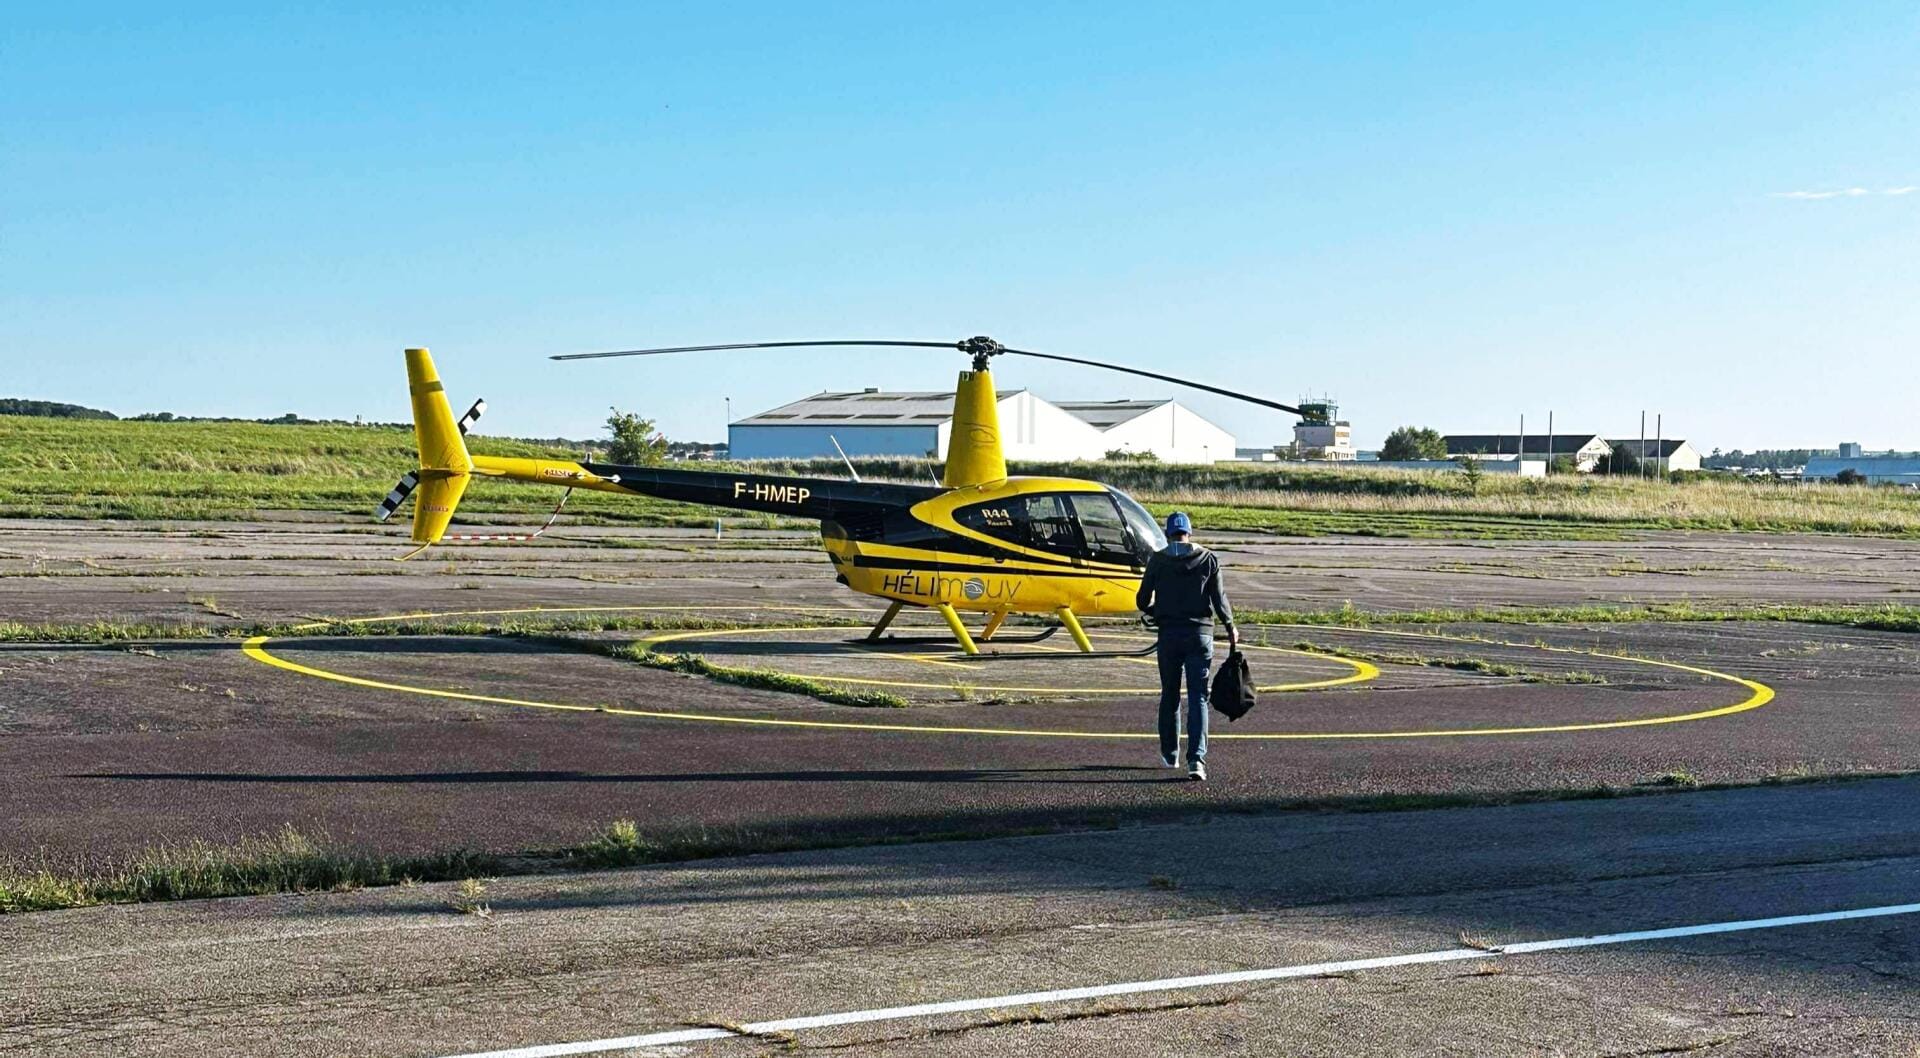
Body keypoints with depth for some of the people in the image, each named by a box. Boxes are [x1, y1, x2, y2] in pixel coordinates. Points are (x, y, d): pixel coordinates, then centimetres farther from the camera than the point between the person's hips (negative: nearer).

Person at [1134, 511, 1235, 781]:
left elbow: (1142, 601, 2)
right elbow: (1220, 599, 0)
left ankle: (1170, 754, 26)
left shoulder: (1158, 560, -1)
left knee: (1170, 695, 16)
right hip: (1200, 634, -1)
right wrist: (1231, 629, 14)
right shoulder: (1208, 559, 0)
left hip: (1169, 634, 1)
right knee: (1198, 697, -2)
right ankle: (1196, 758, -14)